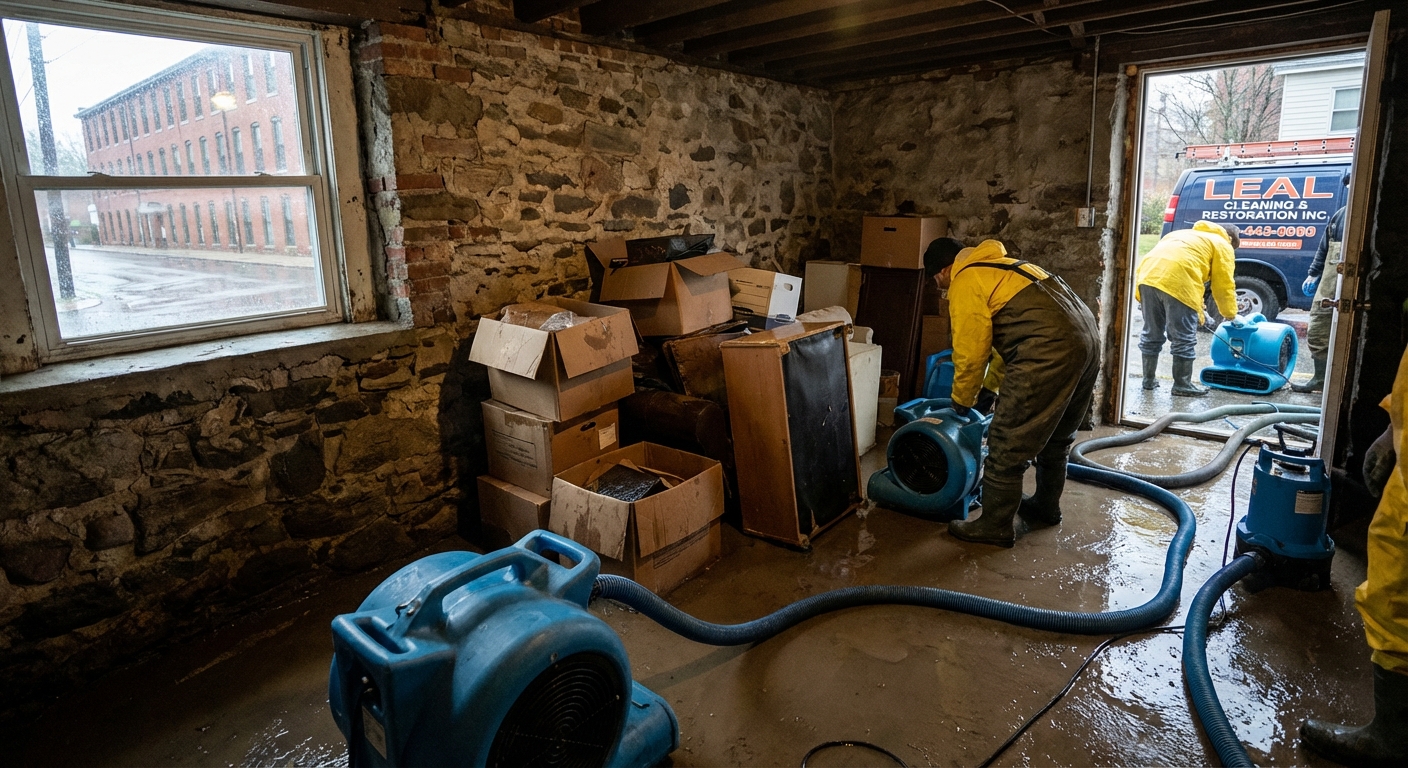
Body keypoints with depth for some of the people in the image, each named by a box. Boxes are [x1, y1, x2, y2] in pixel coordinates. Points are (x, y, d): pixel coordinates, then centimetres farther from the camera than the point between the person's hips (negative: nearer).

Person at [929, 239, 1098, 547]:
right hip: (1087, 336, 10)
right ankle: (1045, 507, 40)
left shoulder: (964, 282, -2)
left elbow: (970, 352, -3)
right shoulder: (993, 267, 27)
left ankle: (995, 526, 11)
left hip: (1050, 350, -10)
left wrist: (962, 400, 13)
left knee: (1007, 442, 1)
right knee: (1056, 435, 25)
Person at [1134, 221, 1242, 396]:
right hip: (1177, 281, -6)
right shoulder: (1222, 245, 20)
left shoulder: (1188, 234, 39)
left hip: (1148, 275, 6)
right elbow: (1224, 286, 16)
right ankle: (1182, 384, 13)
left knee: (1151, 333, 18)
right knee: (1183, 339, 6)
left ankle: (1149, 379, 26)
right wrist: (1232, 315, 29)